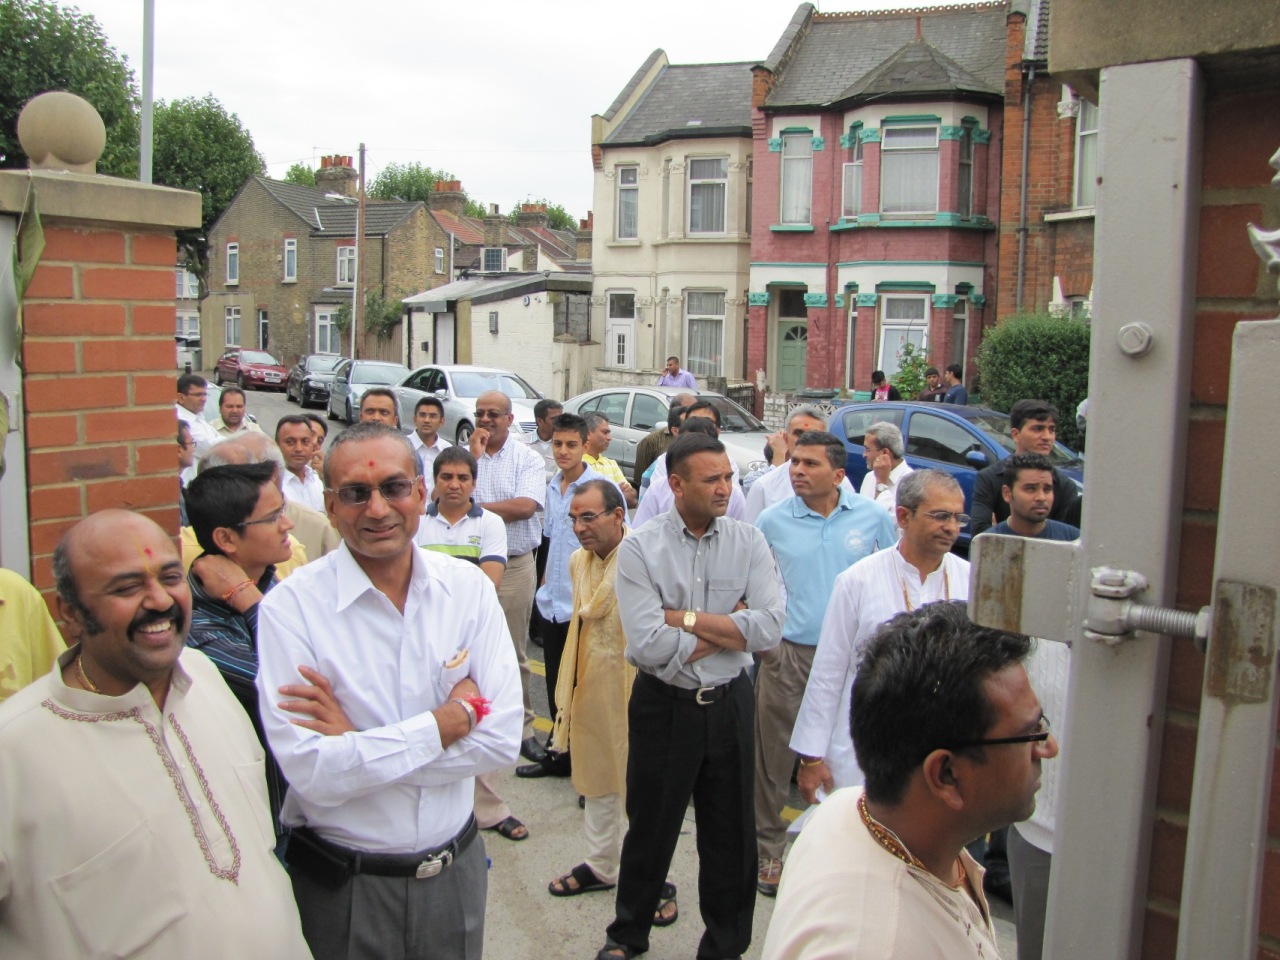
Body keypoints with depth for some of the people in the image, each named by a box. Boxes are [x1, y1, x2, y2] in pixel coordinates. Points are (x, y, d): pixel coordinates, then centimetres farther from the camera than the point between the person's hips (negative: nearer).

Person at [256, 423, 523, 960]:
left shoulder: (468, 587, -6)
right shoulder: (291, 607, -16)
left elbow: (501, 739, -13)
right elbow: (313, 775, -23)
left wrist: (357, 743, -19)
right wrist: (456, 715, -19)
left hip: (456, 871, 3)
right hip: (342, 888, -3)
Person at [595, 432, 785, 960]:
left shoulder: (749, 542, -4)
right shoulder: (640, 548, -12)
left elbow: (770, 628, -15)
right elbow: (647, 644, -22)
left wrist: (688, 619, -17)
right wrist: (729, 630, -13)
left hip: (730, 704, 2)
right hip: (663, 704, -2)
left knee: (731, 831, 14)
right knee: (650, 827, 15)